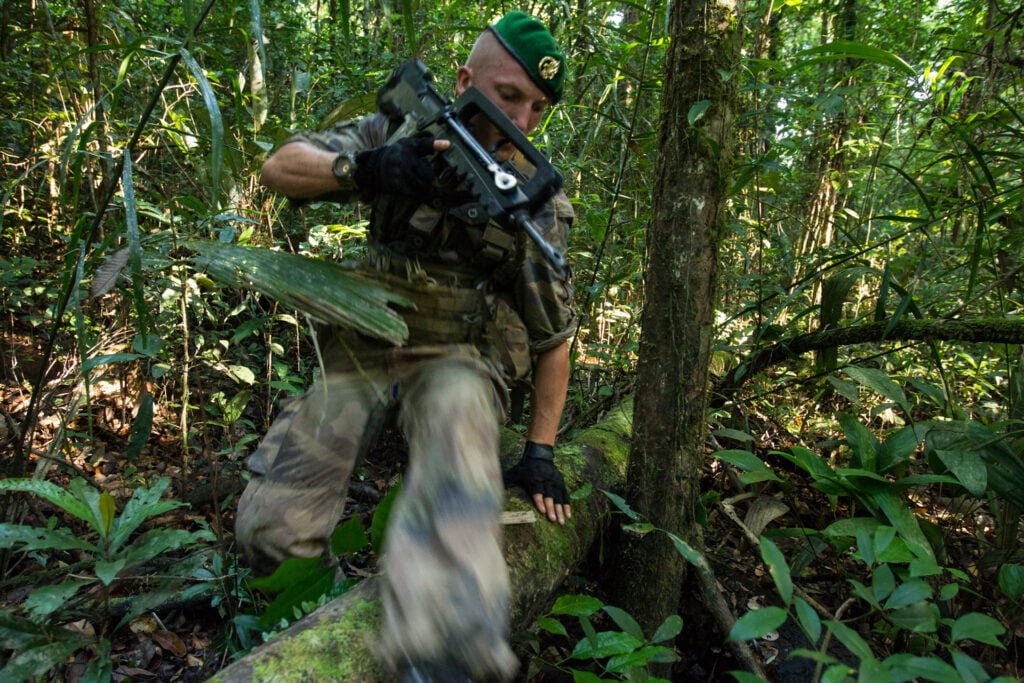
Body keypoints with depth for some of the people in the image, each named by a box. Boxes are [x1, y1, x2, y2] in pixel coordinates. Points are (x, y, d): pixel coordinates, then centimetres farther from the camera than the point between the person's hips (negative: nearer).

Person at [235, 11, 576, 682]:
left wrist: (541, 451, -3)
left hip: (458, 358, -2)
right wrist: (359, 168, -29)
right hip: (364, 348, 2)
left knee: (459, 416, -41)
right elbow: (279, 167, -7)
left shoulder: (539, 201, -4)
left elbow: (554, 332, 1)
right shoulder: (403, 130, 0)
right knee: (269, 526, -10)